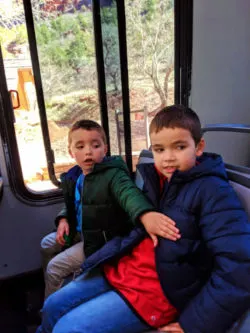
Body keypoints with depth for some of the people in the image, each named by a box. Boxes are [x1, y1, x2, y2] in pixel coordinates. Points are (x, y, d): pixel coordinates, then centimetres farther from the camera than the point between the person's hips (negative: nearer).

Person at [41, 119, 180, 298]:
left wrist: (146, 214, -67)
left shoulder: (112, 174, -25)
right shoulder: (74, 177, 0)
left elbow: (129, 192, -46)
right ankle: (49, 295, 45)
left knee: (55, 267, -5)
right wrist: (63, 219, -2)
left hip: (103, 240, -9)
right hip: (80, 233, 9)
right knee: (47, 244, 22)